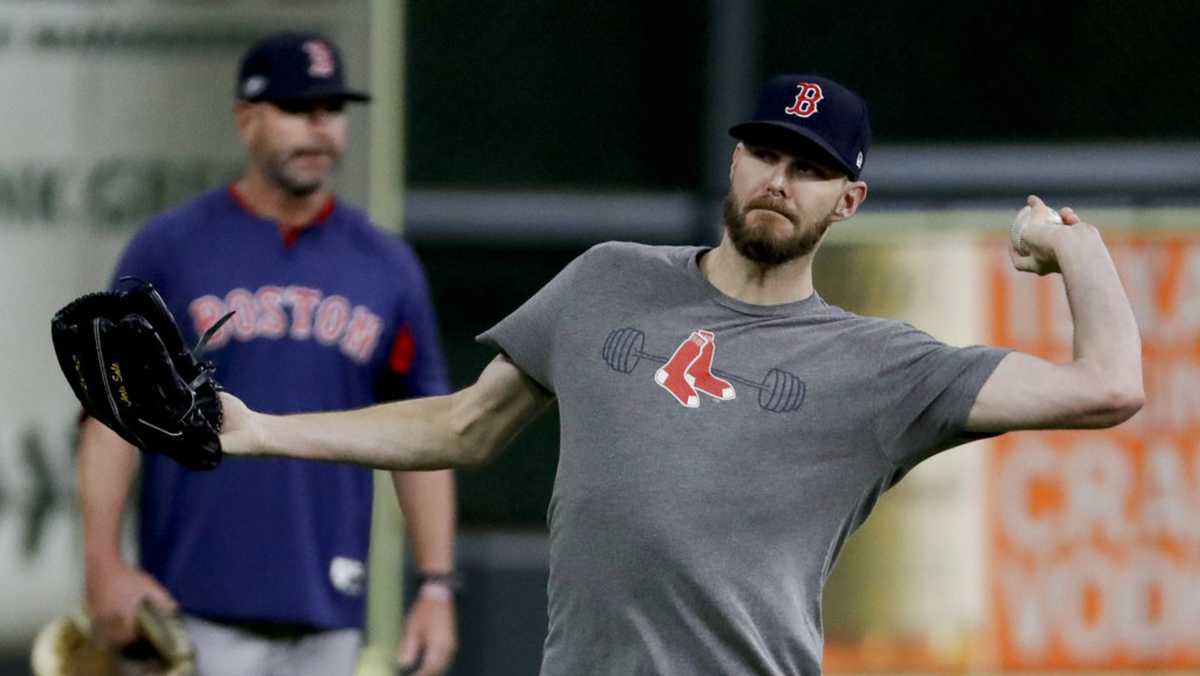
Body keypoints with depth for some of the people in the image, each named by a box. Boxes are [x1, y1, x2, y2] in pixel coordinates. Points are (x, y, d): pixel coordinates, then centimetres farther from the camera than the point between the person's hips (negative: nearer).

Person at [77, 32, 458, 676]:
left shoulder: (386, 265, 11)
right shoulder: (168, 249, 2)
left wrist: (437, 586, 2)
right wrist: (103, 565, -13)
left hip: (326, 621, 3)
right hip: (197, 614, -3)